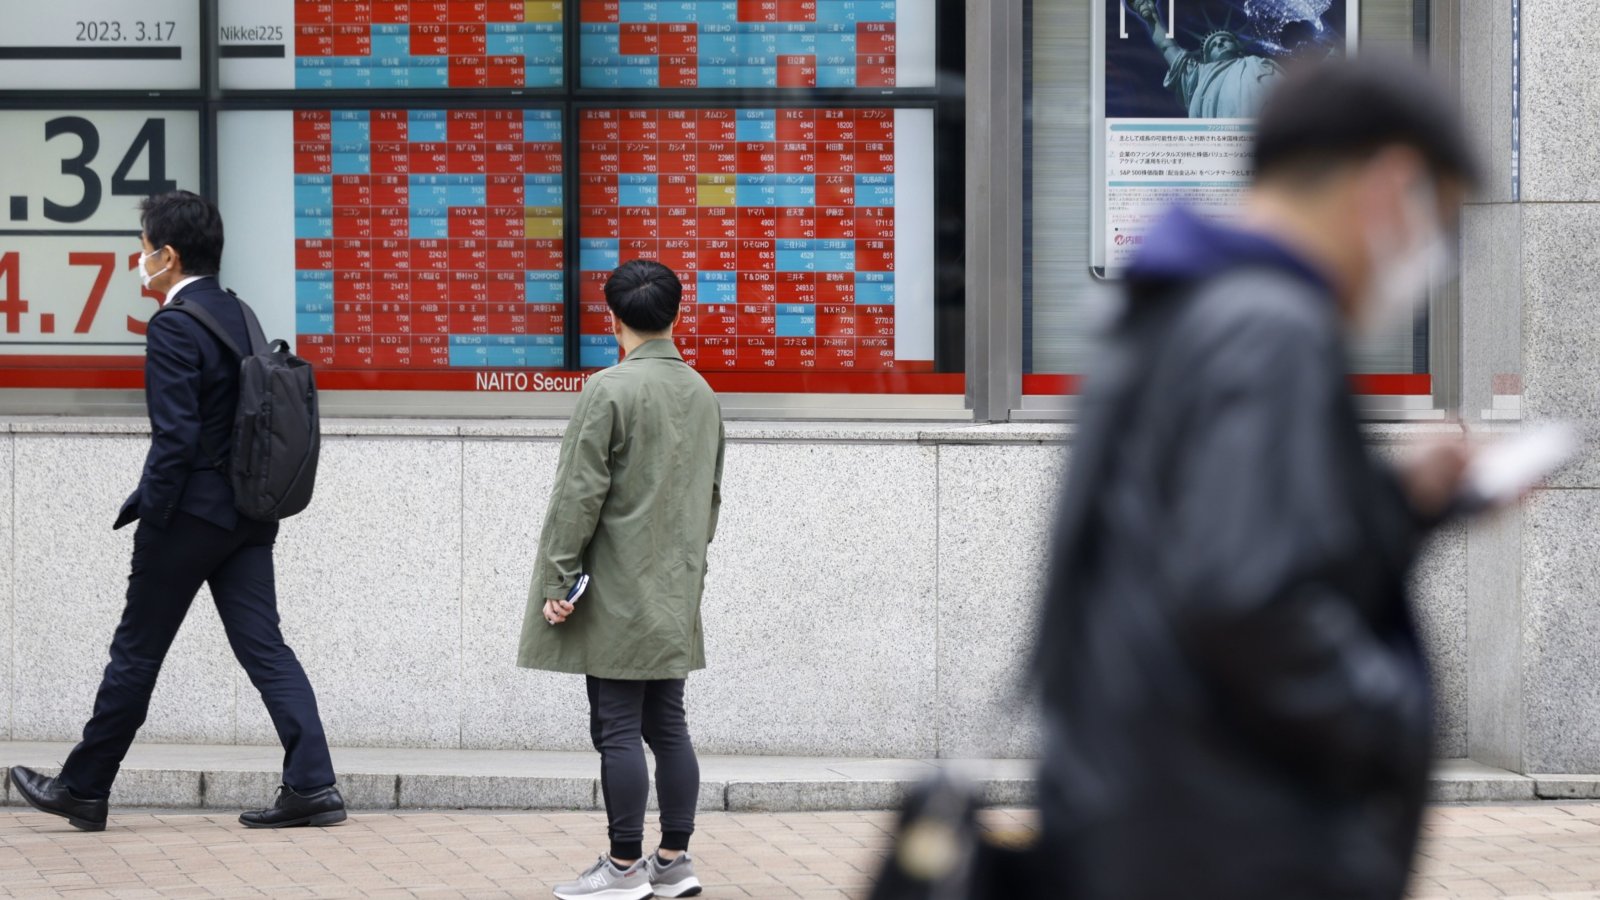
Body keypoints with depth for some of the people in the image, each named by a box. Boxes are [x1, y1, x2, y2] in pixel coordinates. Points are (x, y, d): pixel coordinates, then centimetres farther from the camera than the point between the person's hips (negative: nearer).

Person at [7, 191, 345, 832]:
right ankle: (311, 786, -3)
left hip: (192, 514, -7)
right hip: (249, 514, 7)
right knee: (264, 649, 5)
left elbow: (175, 438, -21)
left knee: (136, 654, 5)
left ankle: (84, 789, 16)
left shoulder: (173, 329, -16)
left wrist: (149, 515, -12)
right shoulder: (239, 315, 10)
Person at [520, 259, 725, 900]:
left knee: (617, 729, -3)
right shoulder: (703, 393, 9)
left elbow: (580, 494, -14)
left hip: (616, 597, -7)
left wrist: (557, 582, -9)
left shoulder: (609, 390, -13)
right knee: (668, 726, 11)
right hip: (675, 596, 7)